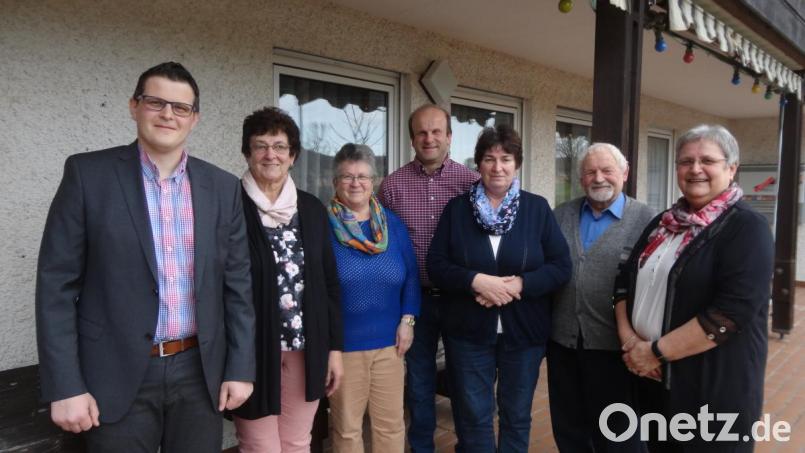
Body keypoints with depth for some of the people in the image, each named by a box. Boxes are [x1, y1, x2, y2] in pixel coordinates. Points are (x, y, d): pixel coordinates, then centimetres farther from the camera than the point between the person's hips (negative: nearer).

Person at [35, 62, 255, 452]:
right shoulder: (88, 173, -4)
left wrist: (240, 368, 2)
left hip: (200, 372, 3)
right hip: (119, 376, -2)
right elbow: (57, 284, -5)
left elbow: (236, 284, 5)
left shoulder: (222, 187, 3)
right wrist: (65, 385, -9)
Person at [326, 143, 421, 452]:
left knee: (391, 423, 13)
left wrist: (407, 320, 0)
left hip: (388, 341, 3)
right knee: (347, 428, 11)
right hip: (341, 343, -3)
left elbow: (411, 274, 9)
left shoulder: (392, 224, 6)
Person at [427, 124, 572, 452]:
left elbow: (561, 267, -4)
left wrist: (517, 284, -20)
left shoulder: (538, 208, 0)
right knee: (473, 418, 10)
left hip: (524, 331, 1)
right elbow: (435, 265, -4)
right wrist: (476, 280, -21)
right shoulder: (457, 208, 0)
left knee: (517, 416, 16)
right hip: (468, 331, 0)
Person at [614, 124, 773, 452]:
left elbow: (734, 311, -21)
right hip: (652, 377, 6)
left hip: (713, 386, -6)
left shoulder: (747, 229, -11)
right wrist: (629, 339, -6)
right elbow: (626, 280, 10)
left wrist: (657, 351, -19)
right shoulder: (663, 222, 9)